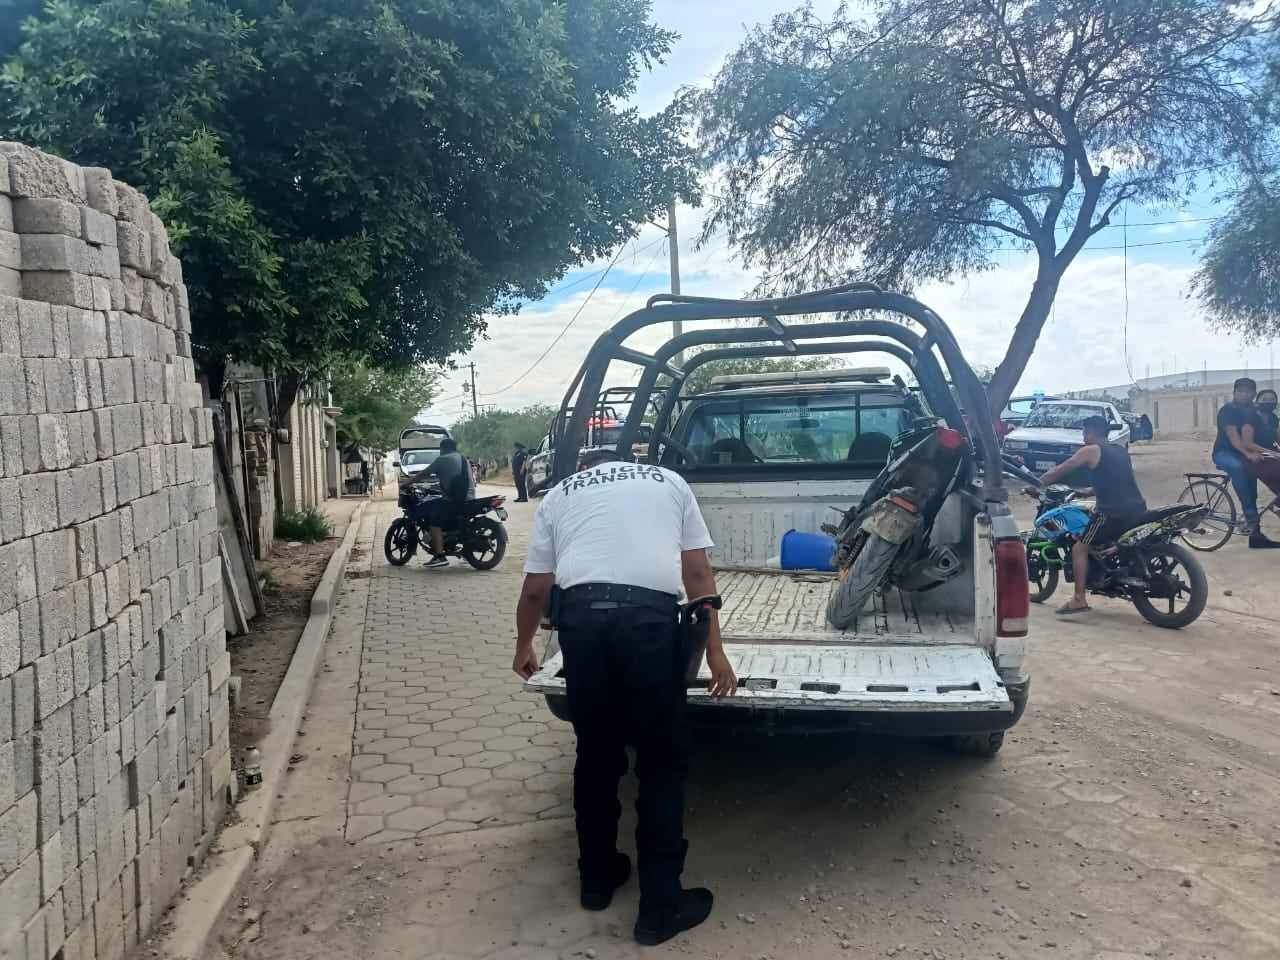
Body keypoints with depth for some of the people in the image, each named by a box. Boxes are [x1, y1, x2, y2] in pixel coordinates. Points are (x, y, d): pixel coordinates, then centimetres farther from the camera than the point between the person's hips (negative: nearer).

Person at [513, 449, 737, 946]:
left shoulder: (560, 493, 25)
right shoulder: (668, 481, 24)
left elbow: (535, 589, 25)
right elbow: (698, 574, 17)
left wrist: (524, 647, 41)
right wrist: (715, 652, 18)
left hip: (582, 614, 2)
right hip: (651, 615, -1)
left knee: (596, 754, 19)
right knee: (662, 761, 10)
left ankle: (597, 878, 34)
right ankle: (661, 906, 15)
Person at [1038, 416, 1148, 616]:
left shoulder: (1091, 450, 0)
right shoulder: (1121, 450, 22)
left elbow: (1058, 471, 2)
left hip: (1114, 512, -8)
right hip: (1138, 510, 8)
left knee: (1079, 548, -3)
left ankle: (1079, 599, -14)